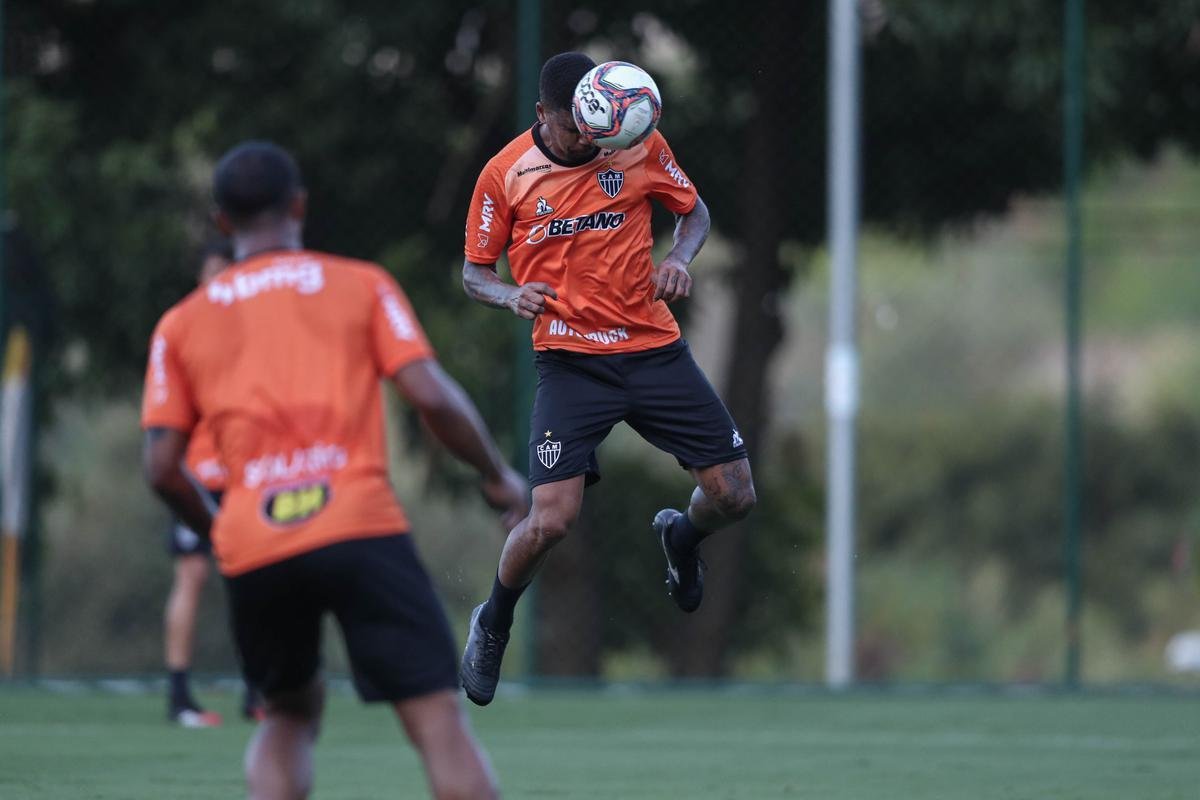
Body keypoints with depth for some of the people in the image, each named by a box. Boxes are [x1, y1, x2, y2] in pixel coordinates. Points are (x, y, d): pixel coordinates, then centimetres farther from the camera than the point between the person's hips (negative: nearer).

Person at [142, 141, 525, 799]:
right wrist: (498, 478, 15)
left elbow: (160, 466, 9)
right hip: (361, 528, -3)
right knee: (439, 719, -5)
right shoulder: (361, 286, 11)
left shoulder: (182, 324, 16)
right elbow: (431, 396, 0)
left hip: (251, 548, 3)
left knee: (289, 714, 23)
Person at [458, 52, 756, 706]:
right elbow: (474, 272, 4)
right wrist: (511, 295, -18)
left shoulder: (640, 147, -2)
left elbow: (695, 210, 14)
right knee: (550, 521, -17)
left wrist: (679, 258, -7)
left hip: (654, 350, 2)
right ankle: (494, 623, 14)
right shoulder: (505, 174, -5)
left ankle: (680, 536, 37)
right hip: (569, 360, -2)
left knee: (733, 497, -1)